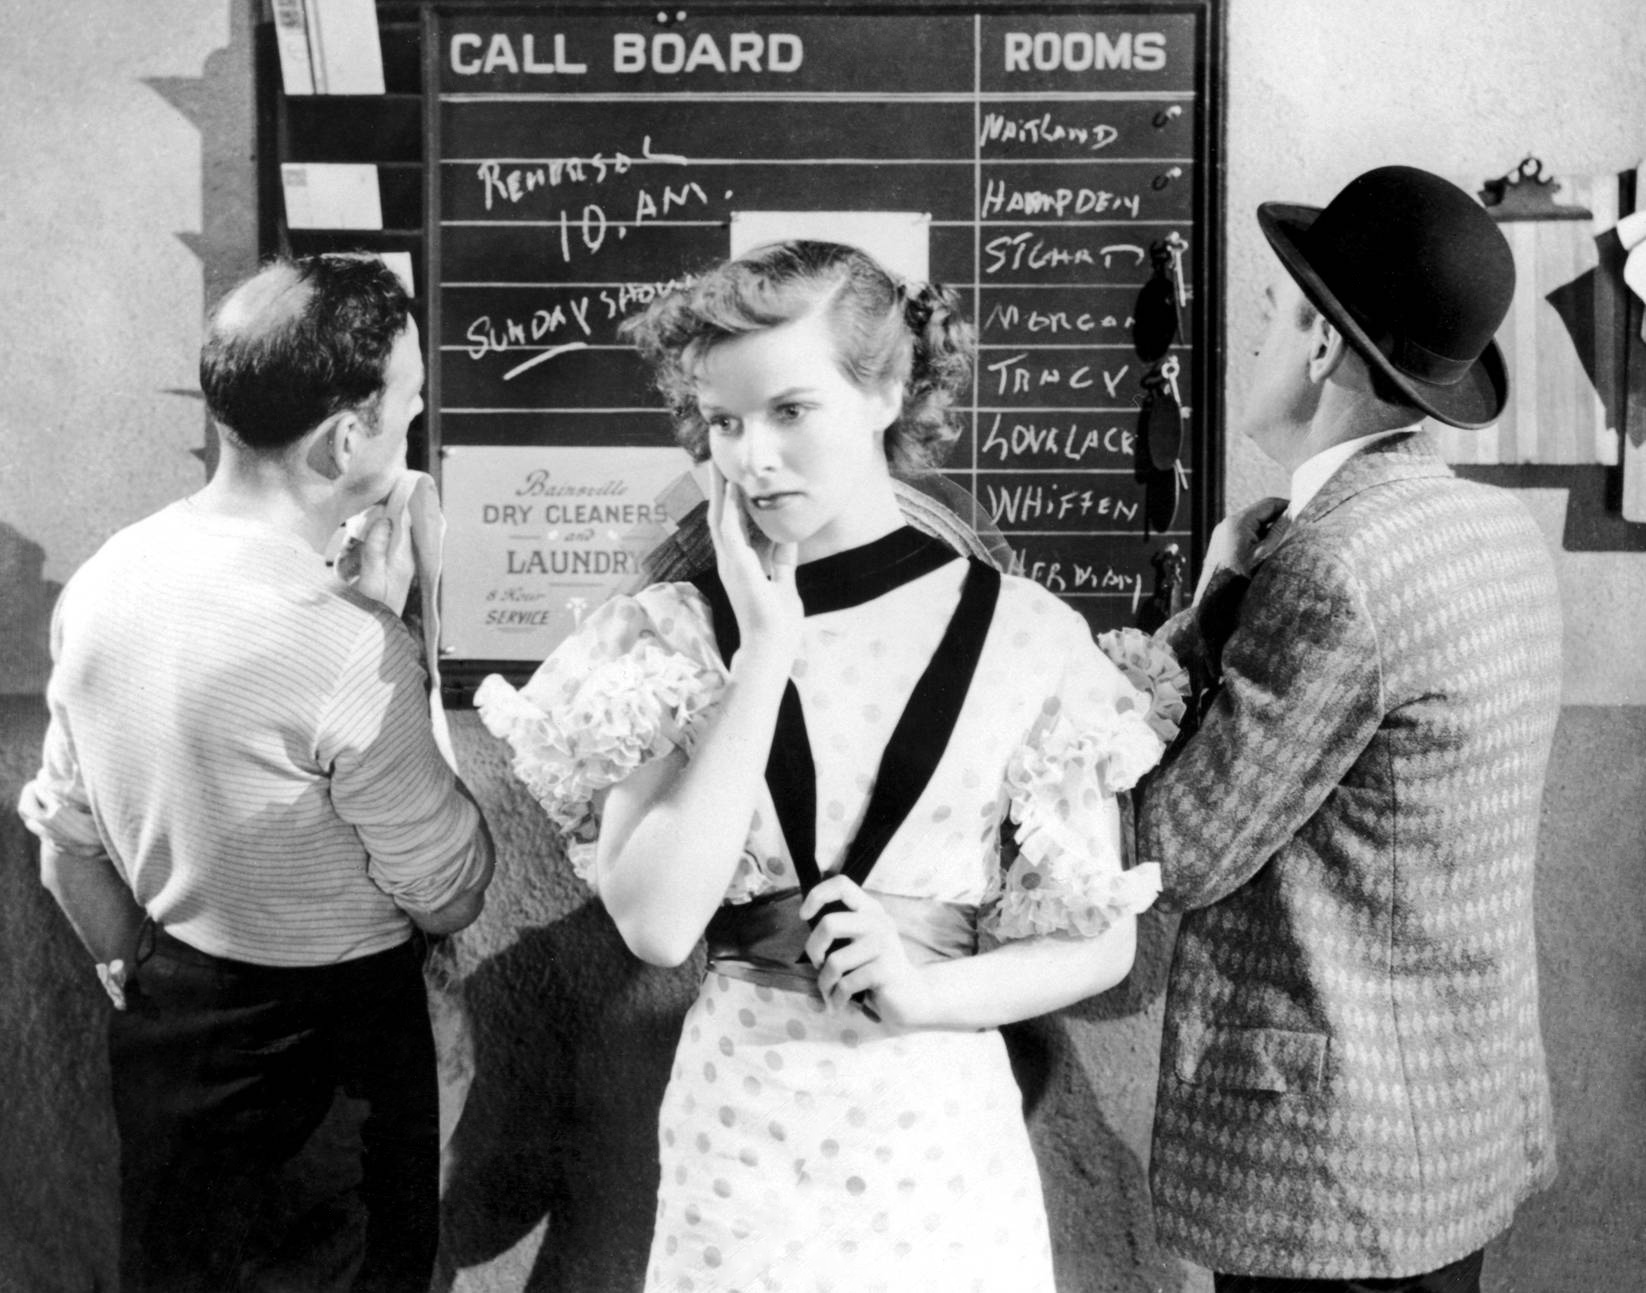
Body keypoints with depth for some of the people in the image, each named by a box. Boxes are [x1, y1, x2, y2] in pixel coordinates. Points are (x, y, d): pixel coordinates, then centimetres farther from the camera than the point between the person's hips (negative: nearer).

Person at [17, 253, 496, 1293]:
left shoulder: (103, 580, -8)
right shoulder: (349, 652, -29)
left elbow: (67, 839, 2)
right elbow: (452, 897, -16)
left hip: (167, 1021, 6)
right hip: (337, 1032, -6)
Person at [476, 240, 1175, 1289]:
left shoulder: (1023, 637, -7)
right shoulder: (672, 634, -5)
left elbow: (1102, 940, -1)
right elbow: (656, 924, -16)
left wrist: (927, 991, -17)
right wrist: (766, 652, -16)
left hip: (940, 1126, 0)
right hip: (739, 1123, 1)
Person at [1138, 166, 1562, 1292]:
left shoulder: (1337, 563, -24)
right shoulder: (1504, 529, 4)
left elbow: (1181, 856, -17)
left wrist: (1210, 604, -8)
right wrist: (1225, 625, -4)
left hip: (1333, 1152, -9)